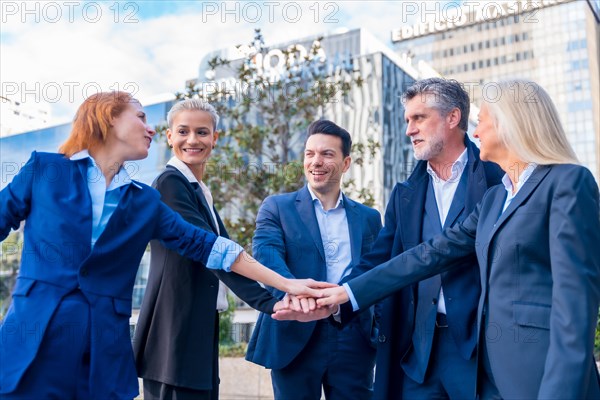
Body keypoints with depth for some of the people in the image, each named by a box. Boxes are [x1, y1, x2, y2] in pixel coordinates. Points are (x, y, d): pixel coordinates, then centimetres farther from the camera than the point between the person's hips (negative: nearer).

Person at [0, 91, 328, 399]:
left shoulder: (145, 202, 9)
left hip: (106, 349, 2)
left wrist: (285, 284, 4)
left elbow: (205, 245, 7)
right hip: (33, 338, -2)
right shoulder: (44, 169, 3)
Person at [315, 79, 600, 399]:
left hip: (541, 369, -7)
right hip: (492, 365, 8)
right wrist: (351, 292, 5)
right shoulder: (495, 197, 15)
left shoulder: (568, 182, -9)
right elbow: (434, 253, 10)